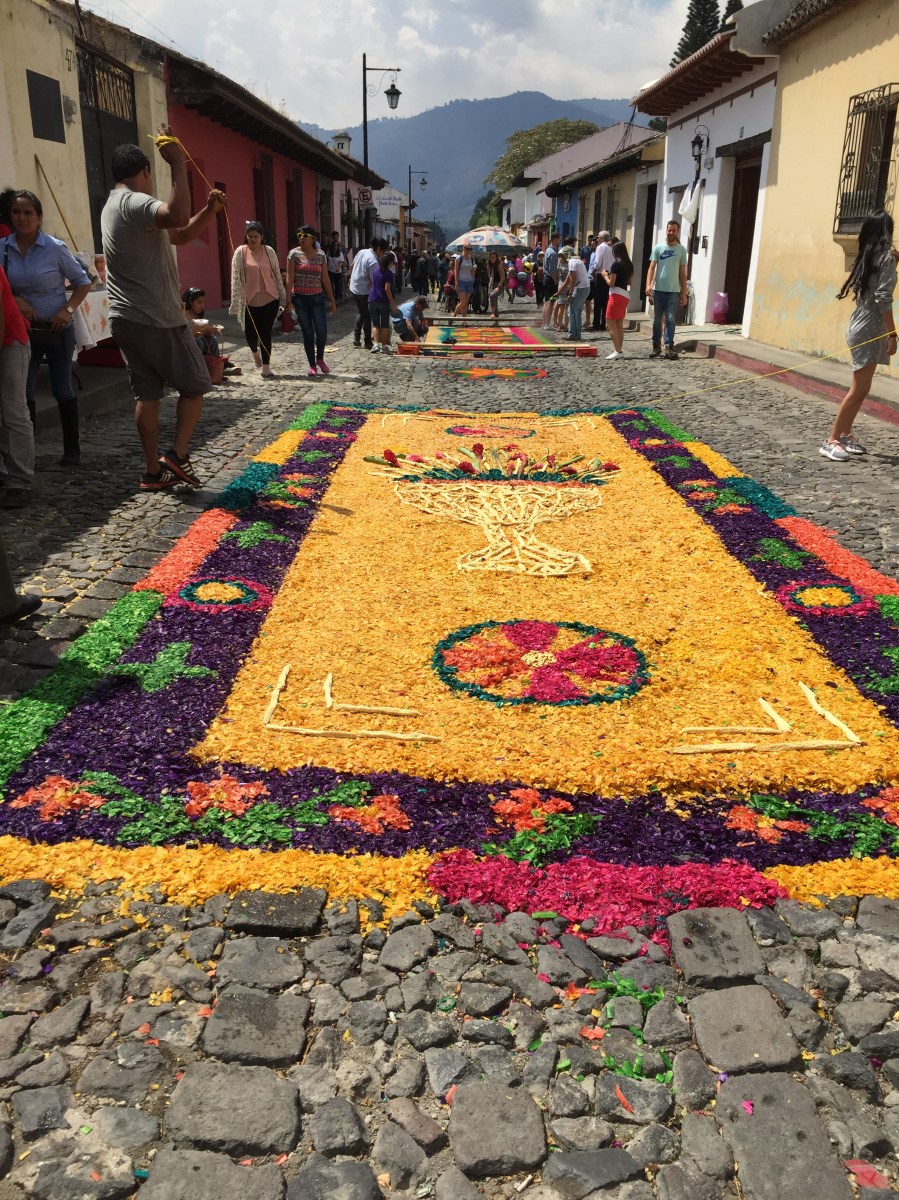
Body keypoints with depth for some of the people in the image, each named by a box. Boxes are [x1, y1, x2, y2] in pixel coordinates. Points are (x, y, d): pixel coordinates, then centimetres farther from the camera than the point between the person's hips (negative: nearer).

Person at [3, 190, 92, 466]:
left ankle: (72, 450, 15)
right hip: (24, 330, 2)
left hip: (57, 329, -2)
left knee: (62, 391, 5)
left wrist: (68, 309, -14)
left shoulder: (55, 248, -10)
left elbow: (82, 282, -1)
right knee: (23, 392, 2)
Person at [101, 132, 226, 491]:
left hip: (126, 319, 9)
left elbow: (179, 235, 21)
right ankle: (178, 455, -4)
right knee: (194, 386, 4)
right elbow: (179, 216, -37)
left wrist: (209, 210, 7)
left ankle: (153, 471, 9)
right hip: (156, 320, -9)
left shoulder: (115, 206, 20)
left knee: (146, 393, 9)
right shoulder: (134, 203, -14)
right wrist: (178, 164, -30)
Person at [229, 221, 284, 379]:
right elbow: (235, 278, -4)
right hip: (250, 301, 0)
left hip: (270, 299, 0)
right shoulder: (240, 252, -3)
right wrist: (235, 303, -9)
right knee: (250, 333, 1)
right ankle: (255, 352, 36)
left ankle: (266, 367, 7)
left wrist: (283, 297, 8)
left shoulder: (269, 251, 1)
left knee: (266, 333, -2)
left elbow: (277, 275, 7)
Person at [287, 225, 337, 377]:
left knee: (322, 330, -9)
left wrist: (332, 300, 7)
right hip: (300, 298, -1)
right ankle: (312, 365, 13)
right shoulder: (294, 254, -2)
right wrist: (289, 299, -10)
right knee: (308, 332, 2)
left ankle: (320, 359, 17)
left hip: (317, 297, 1)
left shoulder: (320, 255, 4)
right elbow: (290, 278, -4)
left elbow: (325, 279, 7)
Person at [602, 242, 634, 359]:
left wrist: (605, 276, 6)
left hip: (616, 295, -8)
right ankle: (620, 350, 15)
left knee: (611, 324, -6)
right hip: (626, 295, 8)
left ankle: (617, 351, -13)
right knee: (619, 325, 14)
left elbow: (611, 283, -13)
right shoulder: (629, 264, 12)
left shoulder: (616, 264, -11)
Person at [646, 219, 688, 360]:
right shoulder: (658, 248, 2)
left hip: (673, 291, 0)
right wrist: (648, 285, -18)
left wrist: (684, 293, 4)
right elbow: (652, 268, -2)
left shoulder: (681, 250, 5)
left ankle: (669, 348, -5)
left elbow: (683, 273, 8)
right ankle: (656, 347, 15)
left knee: (671, 320, -6)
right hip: (658, 290, 0)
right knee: (657, 321, 7)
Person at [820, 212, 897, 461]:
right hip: (869, 330, -8)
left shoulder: (867, 257, 13)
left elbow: (868, 294, 13)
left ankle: (845, 435, 19)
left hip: (861, 327, 8)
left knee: (860, 388, 13)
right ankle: (832, 441, -7)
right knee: (859, 390, -8)